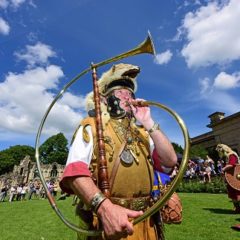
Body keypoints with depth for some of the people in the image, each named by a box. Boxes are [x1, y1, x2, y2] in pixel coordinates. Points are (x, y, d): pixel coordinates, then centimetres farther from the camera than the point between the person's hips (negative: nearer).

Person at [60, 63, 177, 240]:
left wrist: (148, 122, -4)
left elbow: (170, 161, -1)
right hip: (103, 220, -4)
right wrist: (104, 206, -31)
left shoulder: (143, 132, 9)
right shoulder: (91, 126, -4)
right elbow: (74, 170, -16)